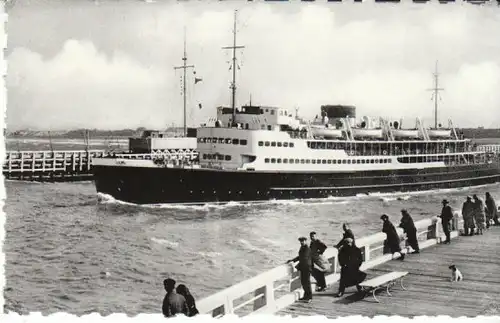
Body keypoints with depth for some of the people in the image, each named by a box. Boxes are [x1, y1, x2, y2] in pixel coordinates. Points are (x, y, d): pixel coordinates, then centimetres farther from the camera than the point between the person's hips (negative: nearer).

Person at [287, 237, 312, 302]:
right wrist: (292, 260, 12)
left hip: (306, 267, -9)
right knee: (303, 282, 14)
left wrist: (298, 266, -17)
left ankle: (310, 297, 5)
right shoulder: (302, 248, 11)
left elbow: (304, 259, -22)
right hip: (302, 267, 9)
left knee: (307, 282, -4)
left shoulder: (307, 249, -17)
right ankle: (306, 296, 25)